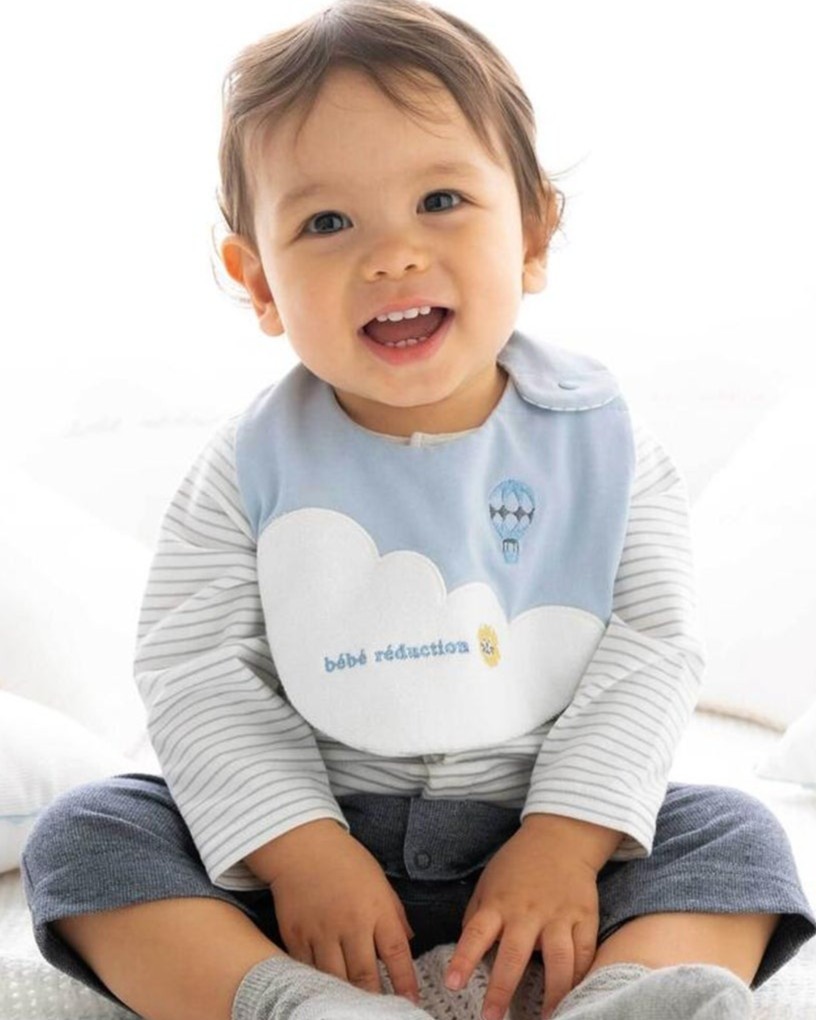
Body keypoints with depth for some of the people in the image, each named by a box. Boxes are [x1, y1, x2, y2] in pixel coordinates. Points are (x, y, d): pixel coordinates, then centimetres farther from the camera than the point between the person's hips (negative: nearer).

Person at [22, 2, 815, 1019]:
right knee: (86, 831, -16)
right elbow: (195, 669, -8)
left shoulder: (600, 440, -6)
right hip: (309, 830, 0)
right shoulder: (254, 467, -6)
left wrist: (565, 840, -18)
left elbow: (654, 647, -7)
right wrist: (300, 849, -19)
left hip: (540, 828, 1)